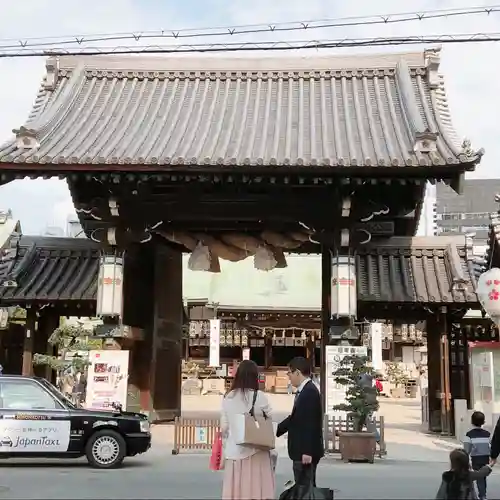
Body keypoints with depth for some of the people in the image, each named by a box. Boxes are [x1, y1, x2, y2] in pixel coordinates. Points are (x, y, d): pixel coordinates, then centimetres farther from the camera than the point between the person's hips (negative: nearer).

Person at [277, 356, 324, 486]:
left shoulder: (310, 392, -19)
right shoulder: (304, 391, 12)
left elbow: (310, 424, -23)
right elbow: (295, 418, 19)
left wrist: (307, 451, -24)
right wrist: (276, 430, 17)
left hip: (306, 452, -10)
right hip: (301, 450, 10)